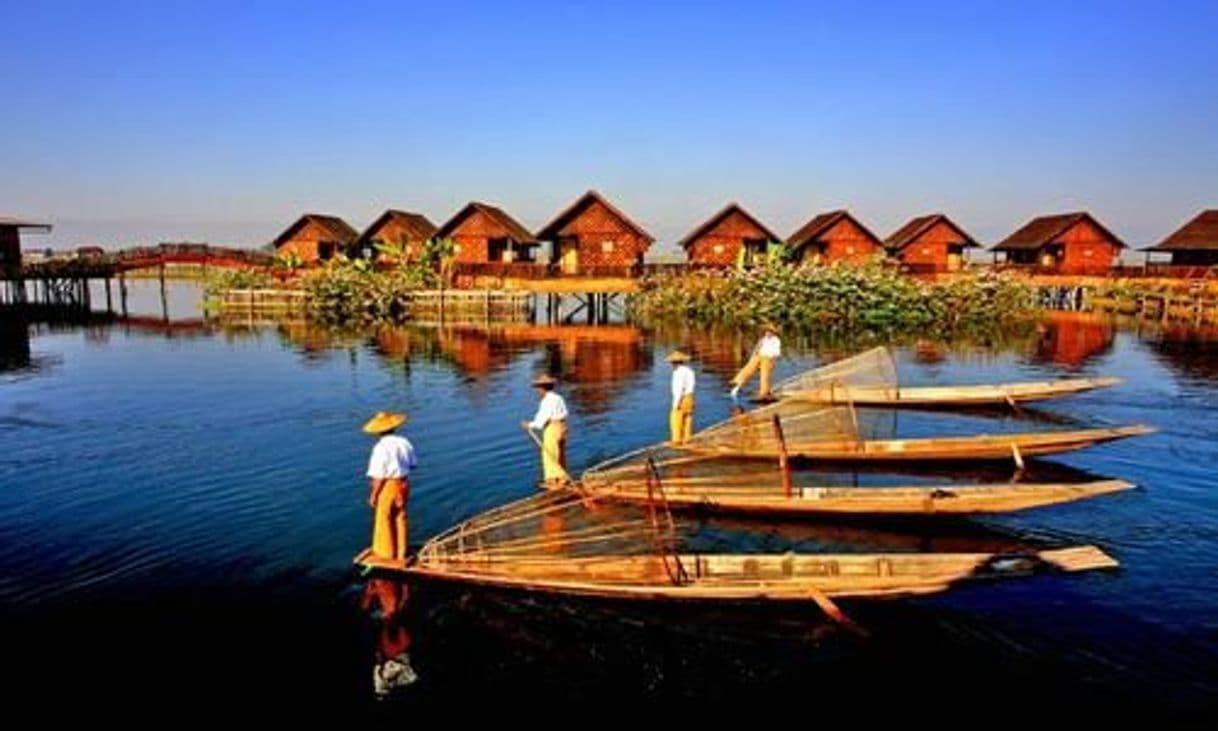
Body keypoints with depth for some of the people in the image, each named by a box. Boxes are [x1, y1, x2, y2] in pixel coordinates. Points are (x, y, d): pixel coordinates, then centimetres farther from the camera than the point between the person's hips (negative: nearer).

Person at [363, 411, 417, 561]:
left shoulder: (381, 448, -23)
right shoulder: (404, 442, -7)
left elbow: (379, 476, -20)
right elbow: (412, 464, 5)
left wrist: (373, 495, -9)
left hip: (387, 486, -5)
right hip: (403, 483, 6)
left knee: (384, 519, 13)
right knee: (400, 518, 18)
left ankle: (386, 552, 27)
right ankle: (401, 552, 29)